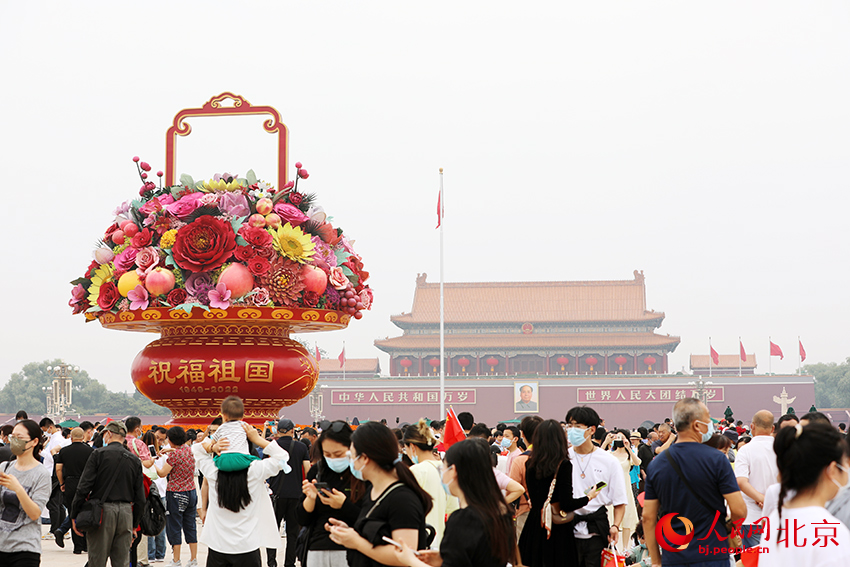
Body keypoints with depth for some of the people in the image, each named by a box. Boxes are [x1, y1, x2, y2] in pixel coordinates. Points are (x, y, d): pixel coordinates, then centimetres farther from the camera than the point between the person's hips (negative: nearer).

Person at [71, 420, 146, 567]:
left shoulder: (99, 454, -3)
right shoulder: (134, 460, 9)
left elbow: (84, 487, -9)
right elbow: (140, 498, 10)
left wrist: (75, 516, -3)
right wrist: (135, 524, 19)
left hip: (103, 510, -4)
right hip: (126, 513, 4)